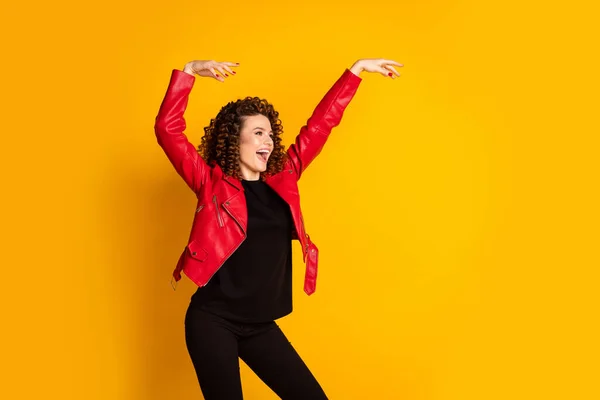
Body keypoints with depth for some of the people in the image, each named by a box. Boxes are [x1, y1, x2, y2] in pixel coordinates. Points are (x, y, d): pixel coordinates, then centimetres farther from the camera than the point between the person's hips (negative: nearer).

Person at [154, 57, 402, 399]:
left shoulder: (281, 180, 7)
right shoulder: (213, 184, -4)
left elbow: (320, 124, 10)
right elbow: (167, 129, -12)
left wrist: (357, 69, 15)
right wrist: (189, 71, -20)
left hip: (260, 325, 5)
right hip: (212, 321, -5)